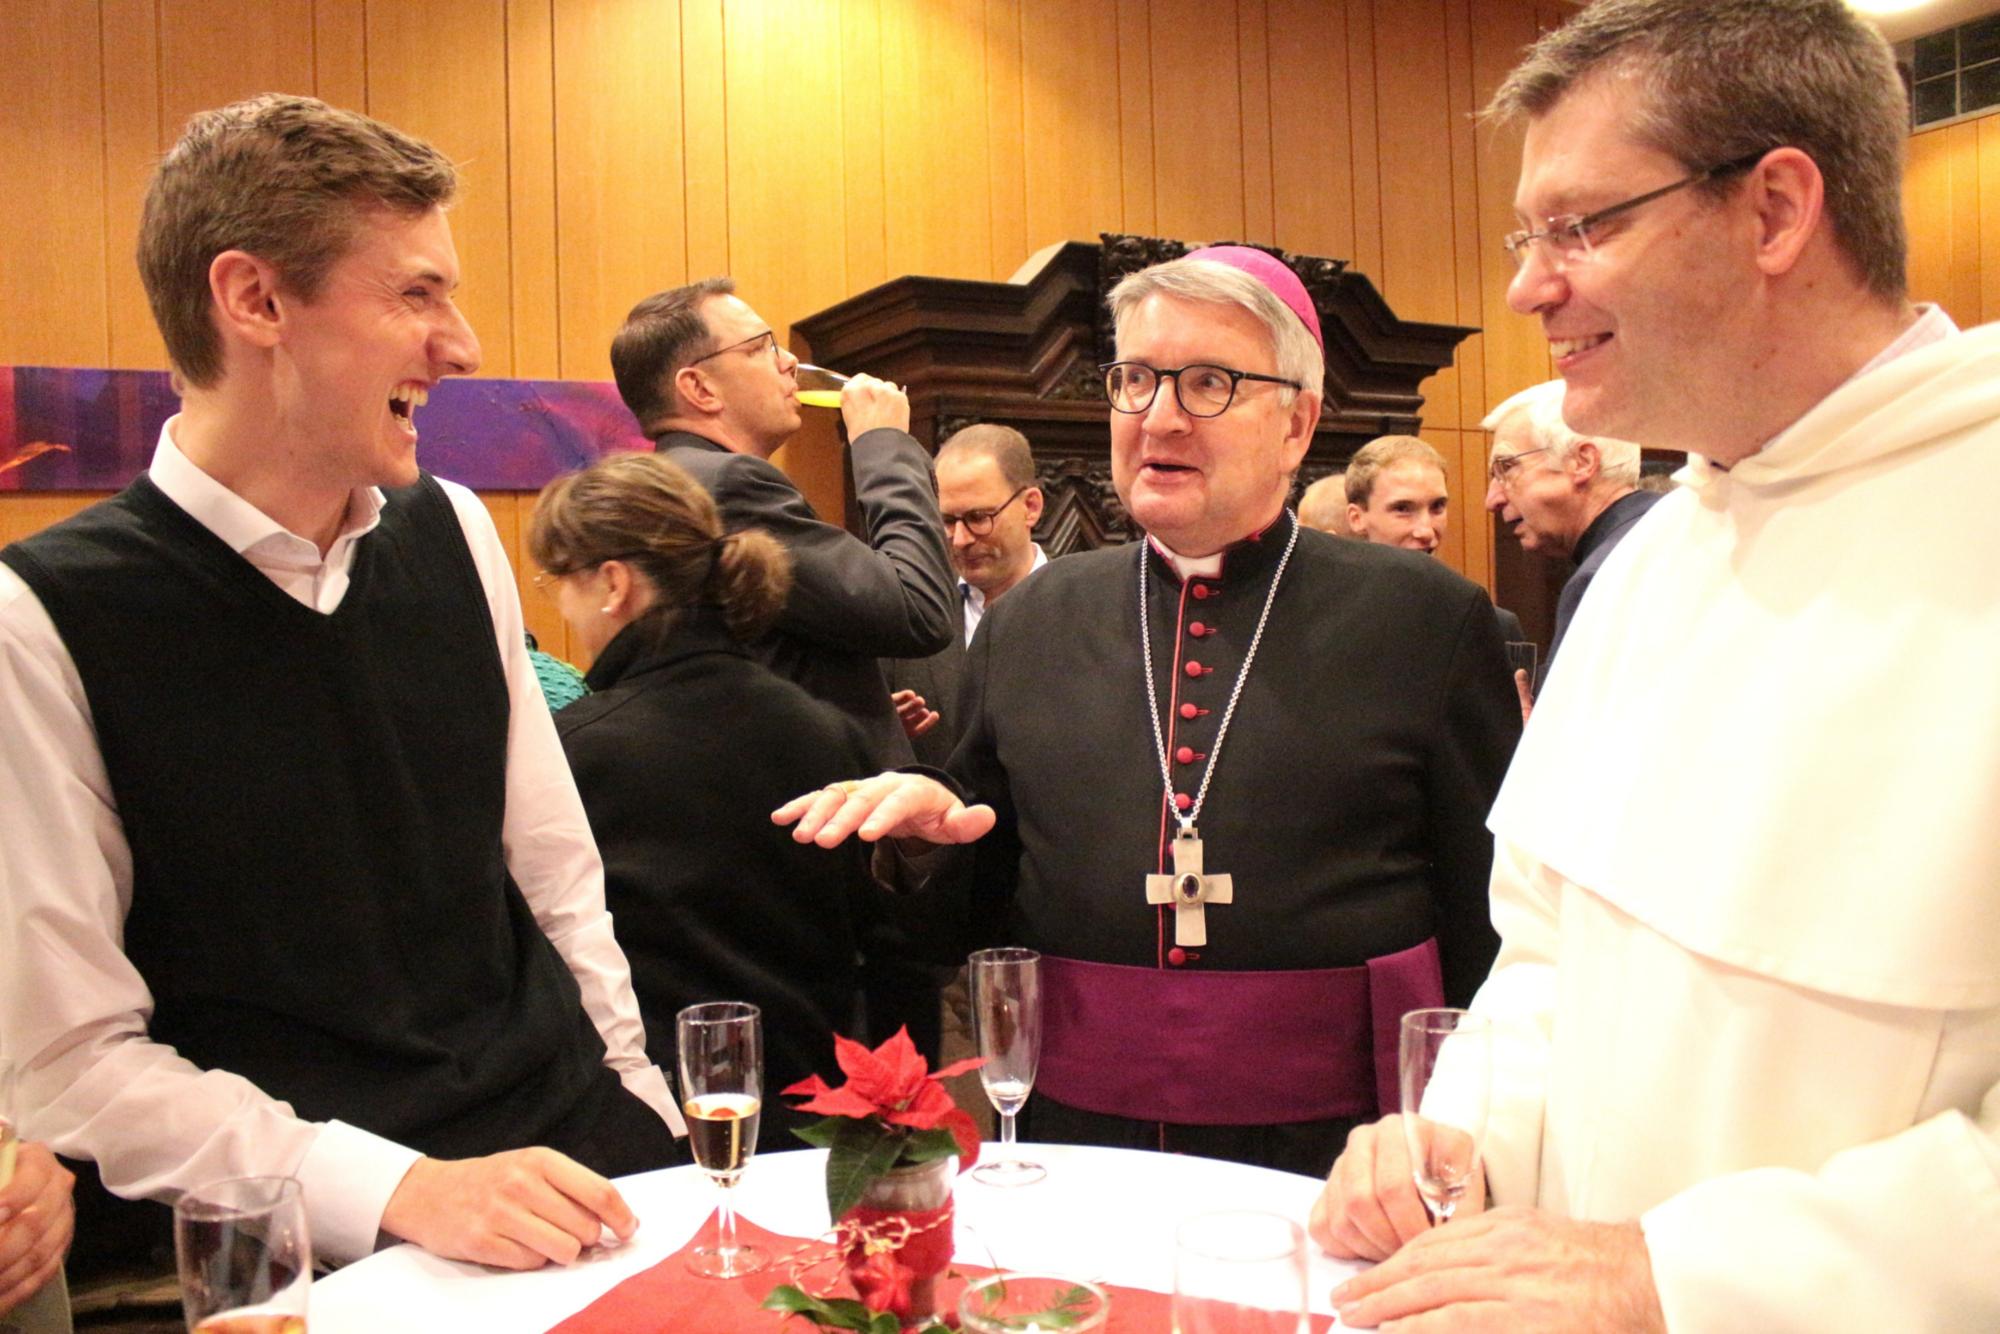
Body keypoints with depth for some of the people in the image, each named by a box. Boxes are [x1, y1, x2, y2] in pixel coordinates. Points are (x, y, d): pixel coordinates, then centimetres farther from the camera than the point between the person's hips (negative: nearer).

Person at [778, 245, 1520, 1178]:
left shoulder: (1425, 619, -2)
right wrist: (932, 836, -7)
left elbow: (1491, 920, -1)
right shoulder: (1029, 622, 6)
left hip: (1335, 1144, -1)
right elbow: (987, 893, 13)